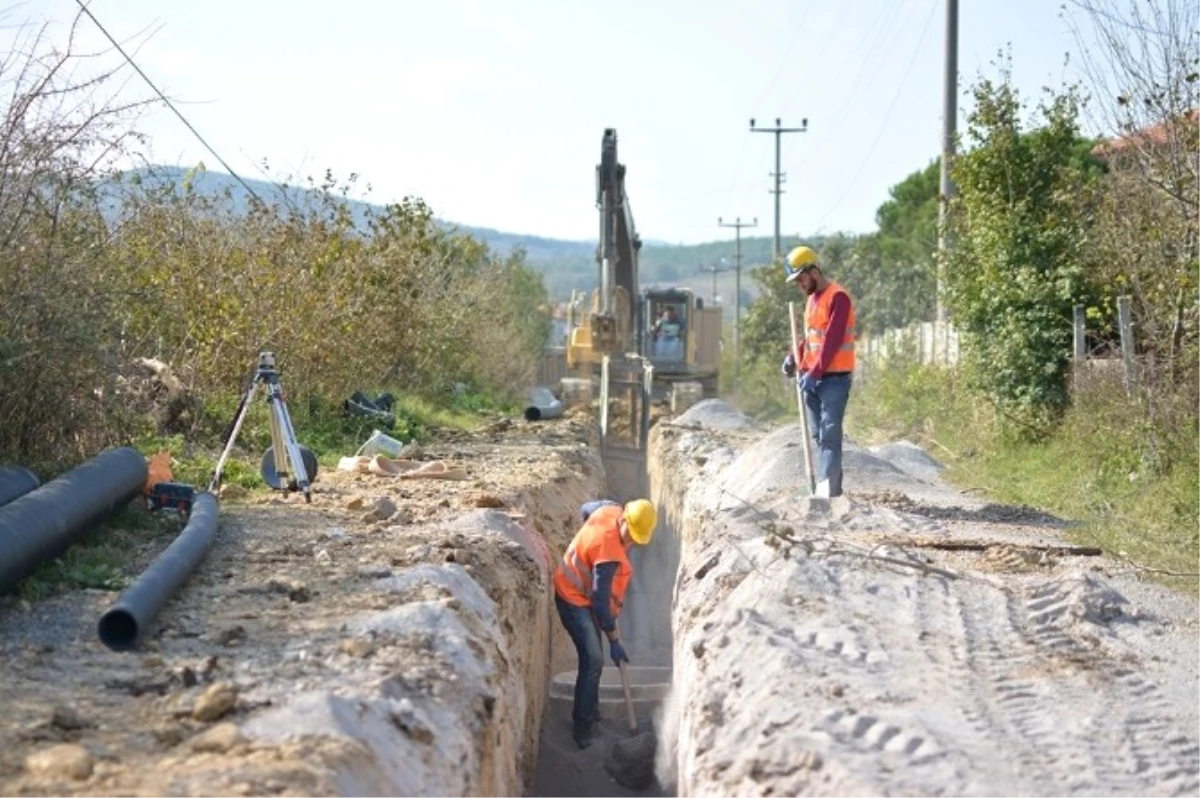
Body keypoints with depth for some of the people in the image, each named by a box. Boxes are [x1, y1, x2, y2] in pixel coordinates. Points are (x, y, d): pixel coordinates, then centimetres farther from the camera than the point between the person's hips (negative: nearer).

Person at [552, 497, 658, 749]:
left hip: (584, 596, 10)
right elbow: (600, 601, -29)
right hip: (575, 600, -10)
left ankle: (590, 711, 32)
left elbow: (585, 509, 13)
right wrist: (614, 641, -21)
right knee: (593, 660, -14)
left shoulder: (610, 509, -12)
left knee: (593, 659, 17)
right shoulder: (609, 553, -34)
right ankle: (583, 726, -8)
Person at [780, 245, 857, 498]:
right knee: (818, 435, 8)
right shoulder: (812, 299, 16)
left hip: (834, 378, -9)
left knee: (829, 434, -12)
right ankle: (831, 487, 12)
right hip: (812, 378, 9)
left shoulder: (838, 297, -12)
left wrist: (814, 373, -23)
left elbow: (833, 340, -19)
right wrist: (794, 358, 5)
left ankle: (826, 488, -16)